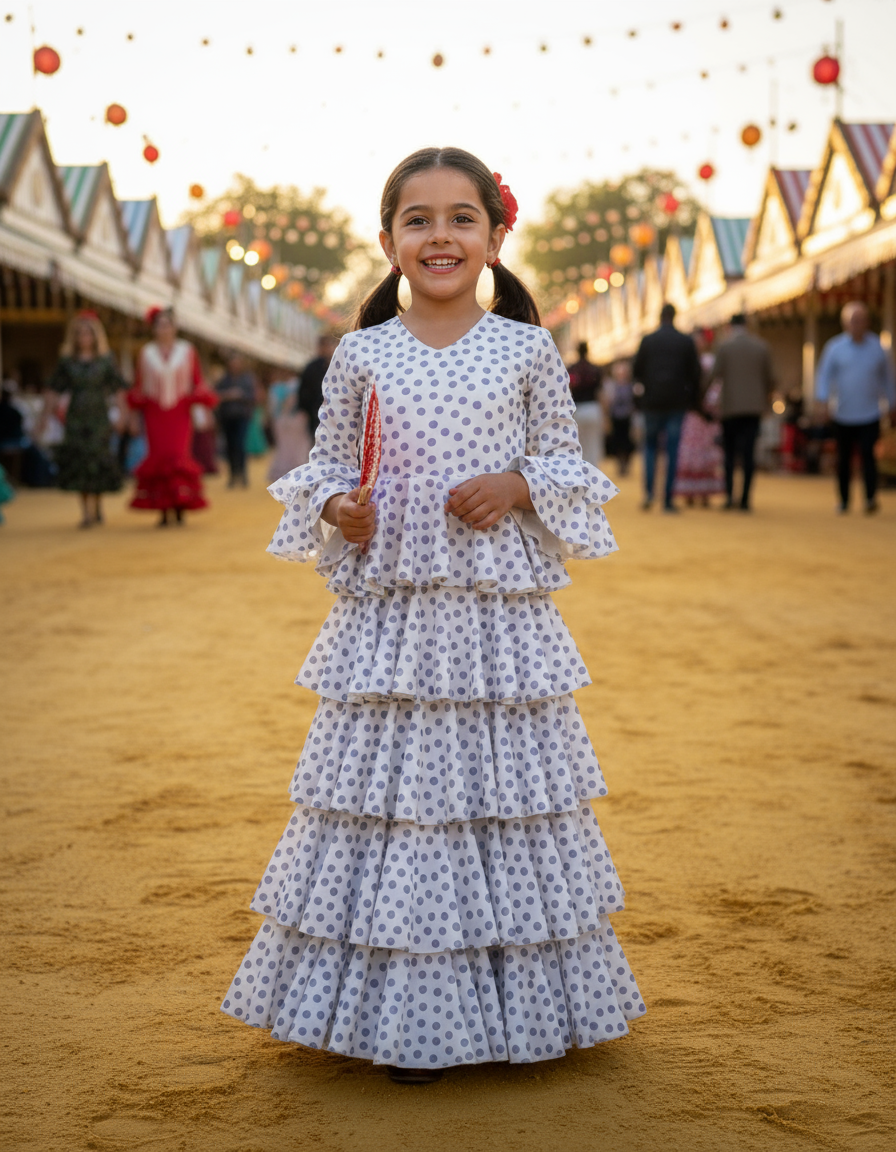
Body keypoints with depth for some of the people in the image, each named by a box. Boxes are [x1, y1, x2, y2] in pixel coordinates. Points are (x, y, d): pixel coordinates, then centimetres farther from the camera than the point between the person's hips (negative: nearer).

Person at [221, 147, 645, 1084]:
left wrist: (516, 489, -11)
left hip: (500, 613, 0)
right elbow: (325, 463, 11)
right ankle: (399, 1010, 16)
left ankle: (516, 996, 21)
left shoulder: (527, 350, 3)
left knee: (503, 784, 5)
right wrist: (336, 508, -10)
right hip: (389, 610, 1)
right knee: (387, 788, 3)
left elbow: (567, 461, 8)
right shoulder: (359, 355, 4)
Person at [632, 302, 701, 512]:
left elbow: (636, 371, 3)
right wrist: (692, 399, 13)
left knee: (650, 445, 15)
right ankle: (668, 499, 0)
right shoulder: (687, 342, 1)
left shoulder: (648, 340, -1)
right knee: (672, 450, 2)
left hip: (652, 400, 0)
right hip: (677, 401, 0)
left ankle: (649, 491, -2)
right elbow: (695, 374, 1)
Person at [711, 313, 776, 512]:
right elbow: (770, 378, 6)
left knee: (729, 451, 8)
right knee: (748, 452, 0)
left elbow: (716, 375, -4)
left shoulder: (725, 347, -4)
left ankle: (729, 494, -6)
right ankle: (745, 499, -4)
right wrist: (767, 398, 23)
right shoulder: (762, 347, 3)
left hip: (730, 406, -1)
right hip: (754, 406, 1)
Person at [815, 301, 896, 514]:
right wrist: (824, 402, -17)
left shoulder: (877, 346, 4)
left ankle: (871, 497, -21)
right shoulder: (834, 347, 0)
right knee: (844, 458, 8)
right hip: (843, 416, 1)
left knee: (867, 453, -15)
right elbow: (824, 375, -3)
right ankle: (844, 500, 20)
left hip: (870, 415, 0)